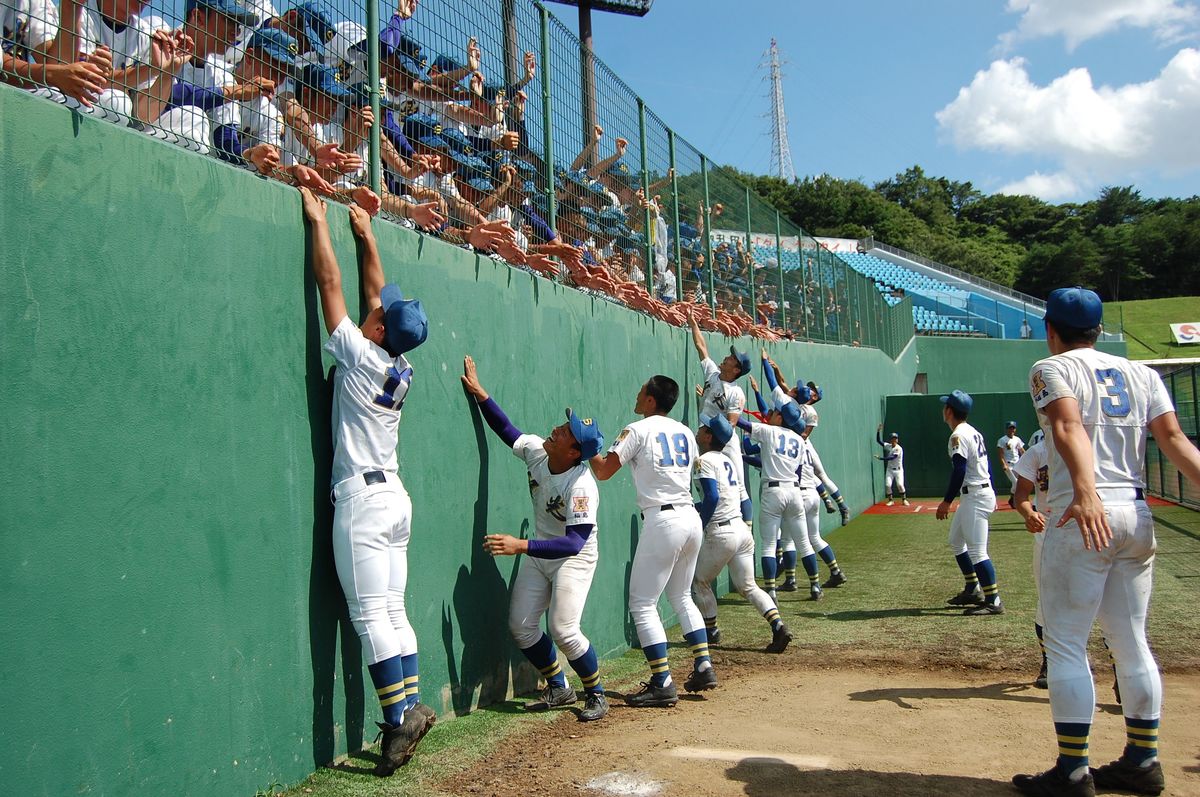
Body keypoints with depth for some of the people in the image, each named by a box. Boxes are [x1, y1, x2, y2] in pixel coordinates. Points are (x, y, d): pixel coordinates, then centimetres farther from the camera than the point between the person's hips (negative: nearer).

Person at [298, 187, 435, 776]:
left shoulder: (361, 356, -12)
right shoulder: (401, 367, 7)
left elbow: (329, 282, -7)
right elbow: (376, 291, 19)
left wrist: (318, 219, 1)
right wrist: (365, 235, 25)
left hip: (363, 496, -8)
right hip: (395, 495, 8)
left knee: (370, 616, -7)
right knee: (392, 612, 10)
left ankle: (399, 718, -9)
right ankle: (412, 705, 10)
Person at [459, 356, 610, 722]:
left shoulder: (581, 486, -33)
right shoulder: (536, 451, -13)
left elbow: (574, 543, -39)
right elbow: (506, 428, 4)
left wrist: (521, 546, -47)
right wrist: (479, 392, -7)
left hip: (574, 558, -7)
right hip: (539, 554, 7)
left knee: (563, 628, -19)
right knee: (520, 626, 3)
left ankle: (596, 695, 5)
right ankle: (558, 688, 23)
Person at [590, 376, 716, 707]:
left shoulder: (638, 430, -5)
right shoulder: (686, 433, 13)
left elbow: (603, 471, -7)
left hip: (663, 521, -7)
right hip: (692, 519, 7)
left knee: (642, 604, -1)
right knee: (682, 596, 23)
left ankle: (663, 684, -4)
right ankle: (704, 667, 19)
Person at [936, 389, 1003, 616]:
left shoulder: (958, 436, -15)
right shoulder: (973, 432, 15)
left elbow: (959, 471, -21)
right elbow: (984, 465, 18)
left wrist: (947, 501, -19)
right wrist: (991, 495, 21)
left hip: (975, 496, -11)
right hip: (984, 491, 11)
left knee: (976, 551, -10)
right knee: (956, 542, 20)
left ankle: (993, 601, -8)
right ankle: (973, 590, 25)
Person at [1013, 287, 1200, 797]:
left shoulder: (1051, 369, -2)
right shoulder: (1141, 373, 15)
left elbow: (1069, 426, -22)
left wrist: (1086, 492, -35)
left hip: (1081, 517, -6)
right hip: (1137, 518, 7)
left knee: (1065, 645, 0)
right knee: (1132, 642, 15)